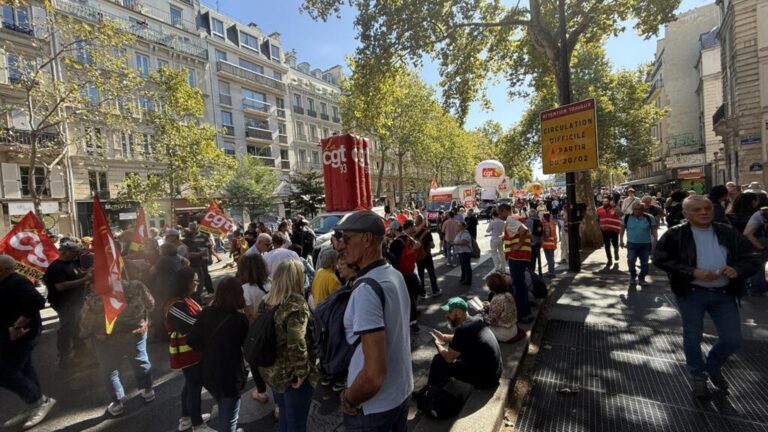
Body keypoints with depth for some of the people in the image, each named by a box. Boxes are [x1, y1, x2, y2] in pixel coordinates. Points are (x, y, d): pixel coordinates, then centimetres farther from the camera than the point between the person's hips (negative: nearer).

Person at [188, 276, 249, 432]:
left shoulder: (206, 313, -11)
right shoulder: (239, 319, -24)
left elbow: (193, 340, -5)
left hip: (209, 373, 6)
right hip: (230, 376, -5)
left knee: (223, 412, 32)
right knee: (228, 419, 15)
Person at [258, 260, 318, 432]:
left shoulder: (267, 301, 2)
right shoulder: (296, 303, -23)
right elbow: (296, 343, -31)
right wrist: (302, 372, -20)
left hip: (273, 371, 8)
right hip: (291, 374, -8)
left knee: (284, 416, 26)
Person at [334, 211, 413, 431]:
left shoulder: (366, 289, -28)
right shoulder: (395, 275, -1)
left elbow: (375, 375, -31)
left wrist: (349, 399, -13)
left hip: (374, 408, -7)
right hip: (402, 392, 7)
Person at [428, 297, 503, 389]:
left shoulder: (462, 330, -25)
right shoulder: (476, 321, 2)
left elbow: (449, 358, -14)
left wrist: (437, 343, 4)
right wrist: (443, 337, 15)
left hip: (485, 379, -9)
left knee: (438, 361, -1)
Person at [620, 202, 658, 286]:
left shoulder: (650, 218, -5)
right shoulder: (626, 217, -5)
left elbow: (654, 231, 0)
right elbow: (622, 229, 6)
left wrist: (655, 241, -7)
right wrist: (621, 240, 6)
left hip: (645, 244, 1)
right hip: (632, 243, -1)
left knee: (644, 263, 8)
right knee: (631, 260, -8)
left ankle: (642, 278, 24)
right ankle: (632, 275, 17)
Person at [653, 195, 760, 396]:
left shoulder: (729, 233, 4)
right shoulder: (675, 235, -8)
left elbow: (752, 259, 6)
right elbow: (660, 259, -15)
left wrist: (737, 269, -17)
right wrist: (693, 272, -22)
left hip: (724, 294, 4)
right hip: (691, 293, -3)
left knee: (733, 340, 9)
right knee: (692, 338, 10)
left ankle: (713, 367, 40)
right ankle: (698, 375, 34)